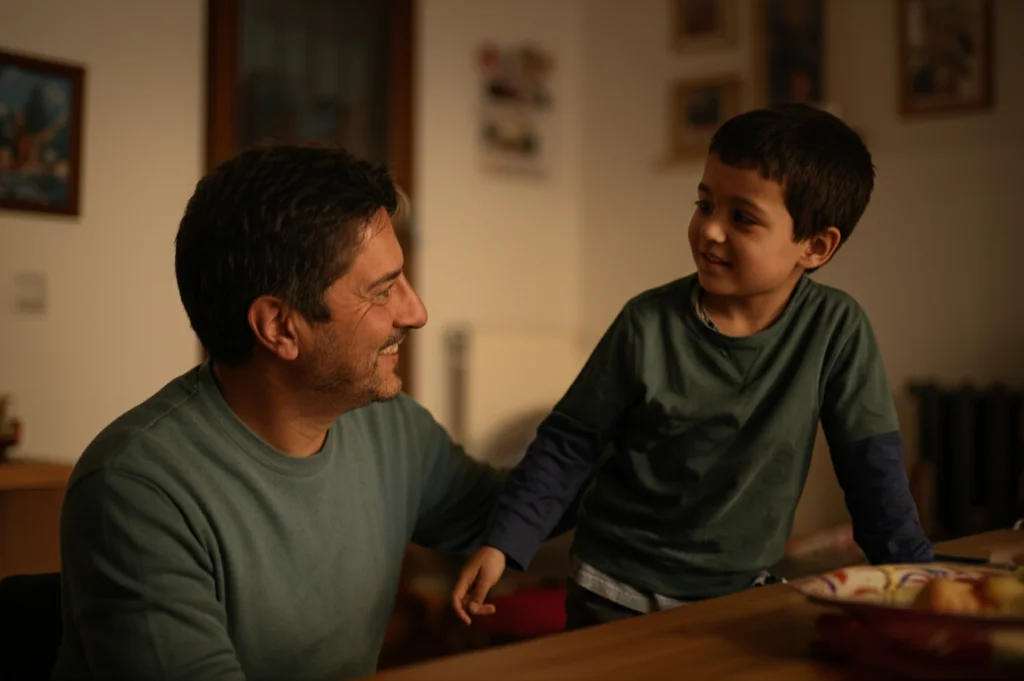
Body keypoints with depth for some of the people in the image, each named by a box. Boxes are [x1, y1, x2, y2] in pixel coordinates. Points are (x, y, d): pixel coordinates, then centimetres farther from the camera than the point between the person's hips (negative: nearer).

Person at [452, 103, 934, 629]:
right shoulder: (649, 325, -15)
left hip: (742, 591, 2)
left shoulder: (837, 331, -12)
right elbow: (568, 444, -7)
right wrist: (503, 543, -12)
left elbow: (871, 464, -4)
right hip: (617, 594, -1)